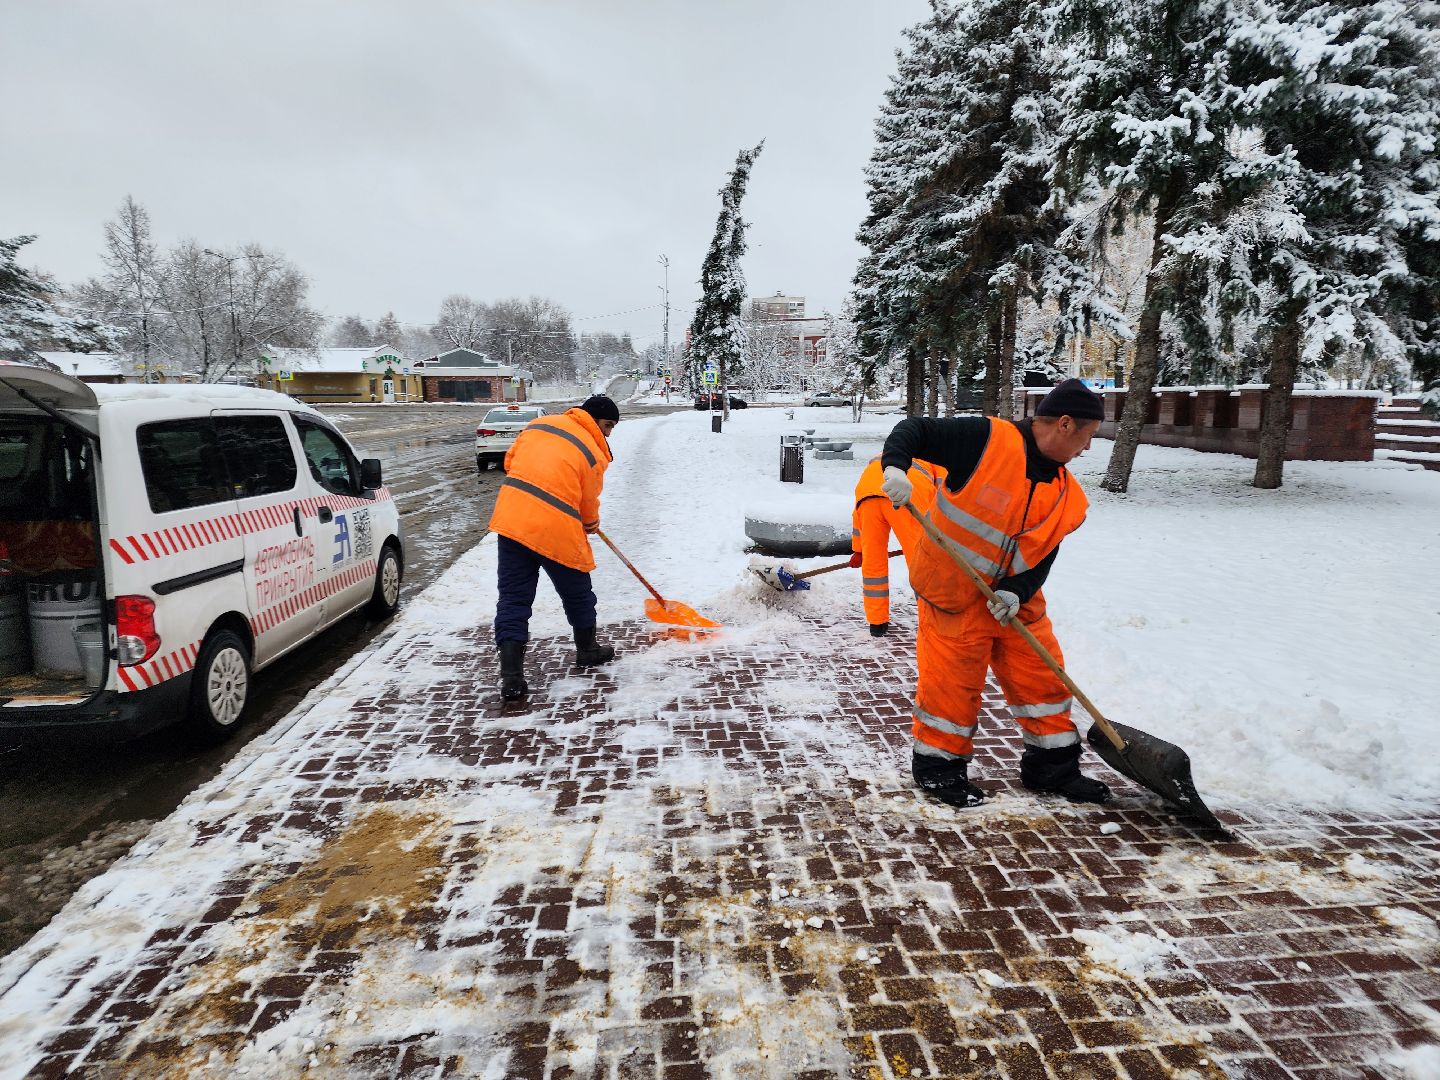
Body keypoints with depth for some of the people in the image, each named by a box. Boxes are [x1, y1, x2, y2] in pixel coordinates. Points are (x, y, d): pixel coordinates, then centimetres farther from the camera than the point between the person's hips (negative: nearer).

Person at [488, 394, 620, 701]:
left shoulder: (539, 423, 13)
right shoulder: (595, 452, -1)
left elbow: (510, 461, 20)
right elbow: (588, 501, 7)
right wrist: (592, 523, 28)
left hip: (511, 517, 5)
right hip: (556, 529, -4)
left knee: (513, 598, 7)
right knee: (577, 594, 19)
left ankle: (511, 676, 2)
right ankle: (587, 650, 39)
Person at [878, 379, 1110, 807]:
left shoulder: (1069, 498, 3)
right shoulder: (987, 438, -15)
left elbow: (1042, 557, 2)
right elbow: (914, 429, -14)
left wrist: (1017, 592, -17)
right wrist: (895, 466, -34)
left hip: (1016, 600, 7)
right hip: (952, 589, -7)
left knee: (1042, 675, 13)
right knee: (953, 681, 1)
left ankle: (1053, 766, 31)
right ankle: (937, 764, 21)